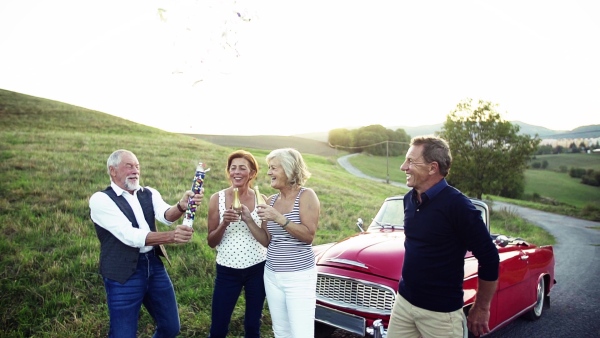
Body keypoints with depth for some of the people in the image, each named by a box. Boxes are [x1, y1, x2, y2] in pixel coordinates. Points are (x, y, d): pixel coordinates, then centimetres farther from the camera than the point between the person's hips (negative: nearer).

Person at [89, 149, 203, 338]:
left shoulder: (149, 194, 6)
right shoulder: (100, 199, -9)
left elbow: (166, 216, -14)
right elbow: (130, 235, -21)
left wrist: (182, 206, -37)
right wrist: (171, 236, -33)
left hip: (154, 265, 5)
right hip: (123, 273, -5)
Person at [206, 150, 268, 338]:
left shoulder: (260, 200, -2)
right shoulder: (217, 199, -3)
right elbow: (211, 242, -1)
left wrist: (249, 219, -16)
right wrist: (224, 223, -19)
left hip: (256, 269, 1)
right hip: (227, 271, 0)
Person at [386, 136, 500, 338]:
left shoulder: (457, 205, -18)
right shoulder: (409, 199, 2)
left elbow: (489, 259, -13)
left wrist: (481, 309, -6)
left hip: (441, 312, -6)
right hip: (403, 301, 6)